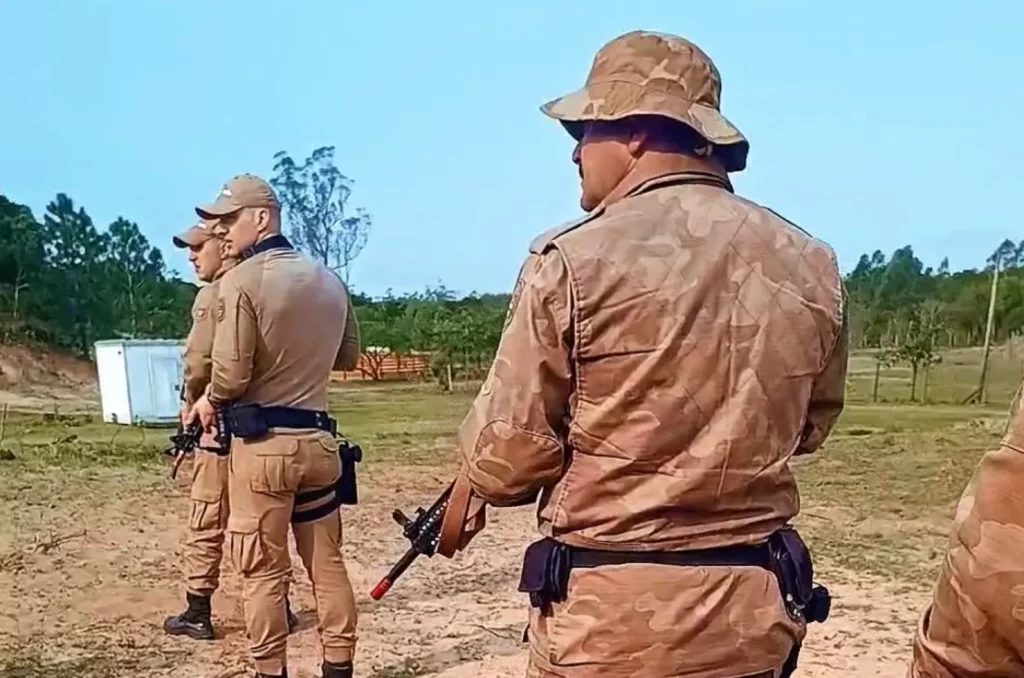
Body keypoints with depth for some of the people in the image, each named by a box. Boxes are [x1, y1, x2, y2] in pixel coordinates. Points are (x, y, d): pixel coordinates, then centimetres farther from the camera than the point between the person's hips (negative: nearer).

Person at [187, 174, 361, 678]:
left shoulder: (242, 280, -12)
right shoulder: (330, 281, 8)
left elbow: (231, 375, -15)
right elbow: (348, 356, 18)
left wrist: (209, 402, 4)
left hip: (262, 443, -6)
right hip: (317, 437, 6)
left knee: (263, 570, 5)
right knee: (327, 561, 13)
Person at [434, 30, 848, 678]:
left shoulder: (575, 259, -16)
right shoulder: (812, 264, 0)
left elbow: (512, 449, -10)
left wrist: (469, 495, 11)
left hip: (613, 616, -4)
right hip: (756, 609, 5)